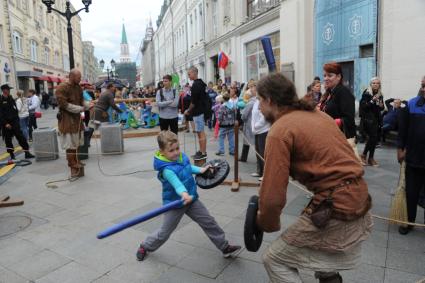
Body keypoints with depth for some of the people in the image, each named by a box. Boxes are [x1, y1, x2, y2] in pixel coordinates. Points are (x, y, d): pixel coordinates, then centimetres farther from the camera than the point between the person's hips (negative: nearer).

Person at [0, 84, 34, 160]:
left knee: (21, 137, 0)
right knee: (8, 140, 6)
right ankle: (12, 155, 16)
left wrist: (17, 120, 8)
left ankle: (27, 153, 3)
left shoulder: (11, 98, 9)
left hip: (14, 122, 4)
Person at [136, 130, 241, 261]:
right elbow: (176, 182, -49)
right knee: (165, 232, 9)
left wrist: (199, 170, 12)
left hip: (191, 199, 7)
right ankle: (145, 246, 38)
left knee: (209, 222, 9)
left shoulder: (182, 156, -5)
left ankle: (225, 247, 25)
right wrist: (183, 194, -65)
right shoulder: (166, 169, -29)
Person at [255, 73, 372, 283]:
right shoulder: (316, 114, 13)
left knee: (274, 260, 7)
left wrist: (265, 224, 4)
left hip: (334, 210, -9)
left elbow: (273, 195, -16)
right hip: (359, 201, 9)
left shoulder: (280, 130, -13)